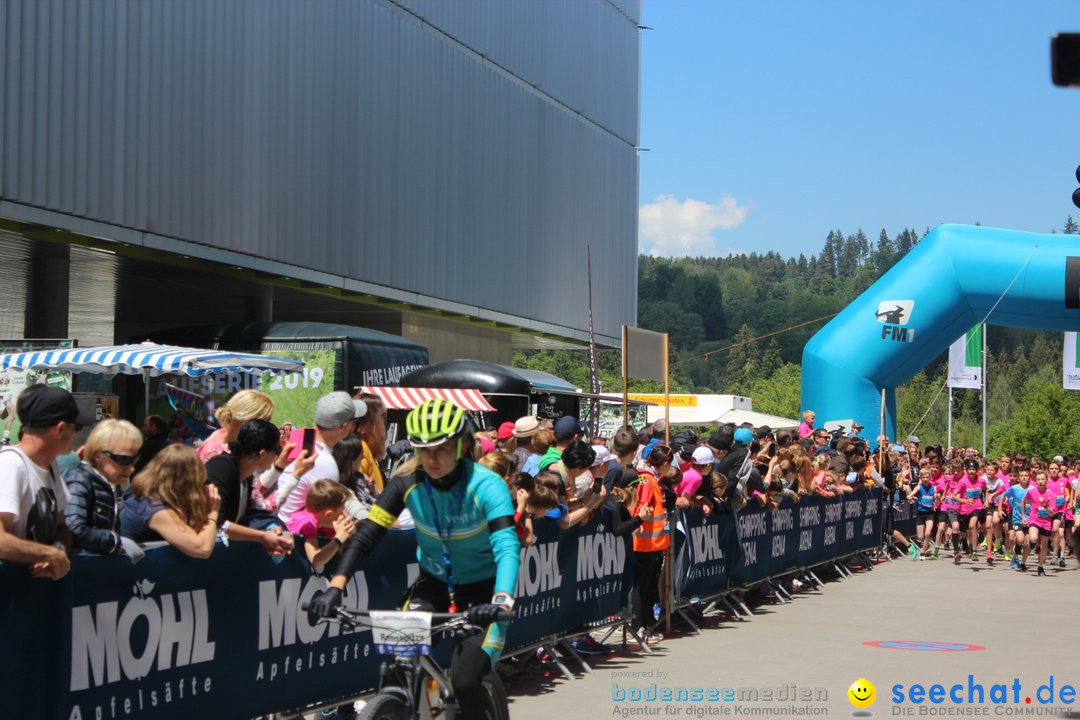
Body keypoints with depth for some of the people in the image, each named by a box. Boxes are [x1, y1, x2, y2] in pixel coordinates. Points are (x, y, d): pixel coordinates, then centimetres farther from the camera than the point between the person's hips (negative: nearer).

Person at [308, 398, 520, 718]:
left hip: (481, 588, -3)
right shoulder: (407, 482, -15)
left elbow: (507, 545, -36)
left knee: (463, 682, -18)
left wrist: (501, 601, -53)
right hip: (434, 582, 3)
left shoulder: (485, 485, -24)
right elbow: (365, 536, -18)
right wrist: (335, 587, -31)